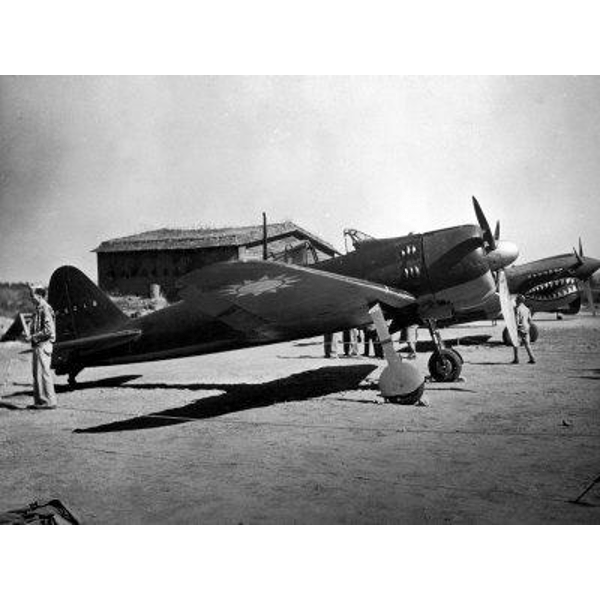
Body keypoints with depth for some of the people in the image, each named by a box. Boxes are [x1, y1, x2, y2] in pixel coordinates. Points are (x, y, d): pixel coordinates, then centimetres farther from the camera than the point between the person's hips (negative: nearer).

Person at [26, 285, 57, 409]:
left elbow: (48, 330, -21)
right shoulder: (39, 309, 17)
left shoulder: (45, 309, -14)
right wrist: (30, 335, 13)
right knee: (36, 373, 12)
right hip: (38, 345, 10)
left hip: (43, 345, -10)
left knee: (43, 373, -8)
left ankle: (50, 401, -4)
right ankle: (39, 401, 18)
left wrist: (33, 336, -17)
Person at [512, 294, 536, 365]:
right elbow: (530, 320, 12)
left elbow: (516, 320, -16)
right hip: (526, 329, 7)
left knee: (516, 344, 2)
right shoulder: (527, 309, 11)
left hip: (520, 329, -7)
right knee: (527, 344, 9)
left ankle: (516, 359, 1)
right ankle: (532, 359, 4)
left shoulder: (517, 309, -11)